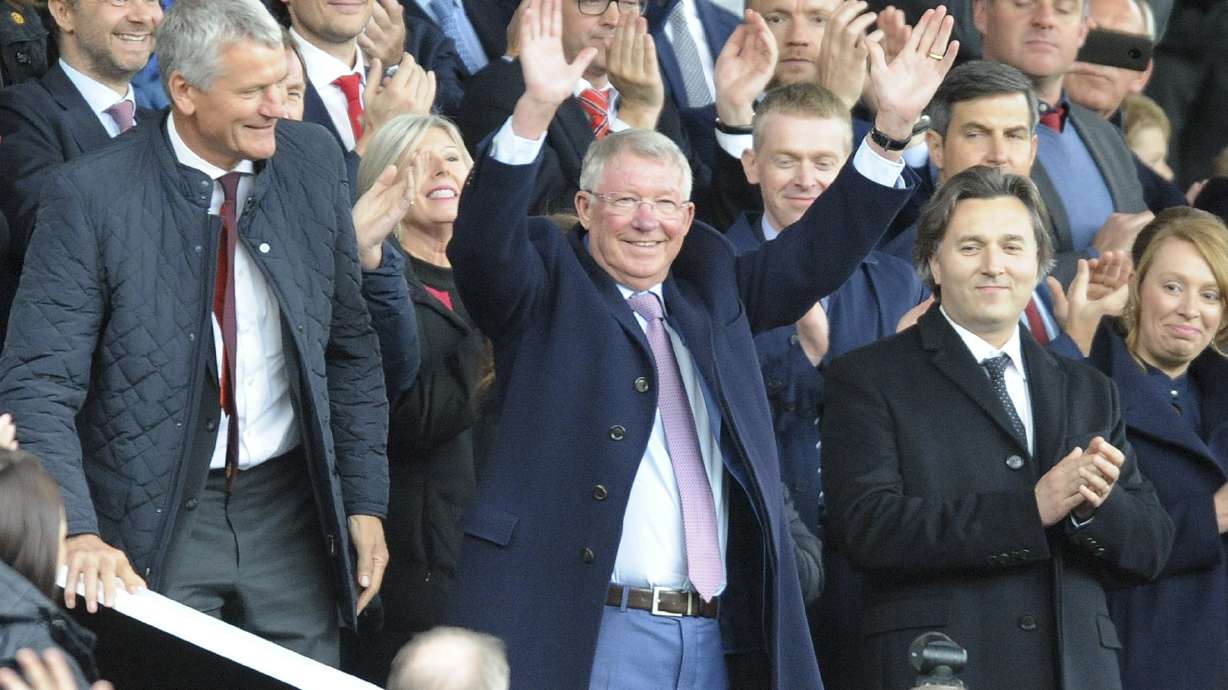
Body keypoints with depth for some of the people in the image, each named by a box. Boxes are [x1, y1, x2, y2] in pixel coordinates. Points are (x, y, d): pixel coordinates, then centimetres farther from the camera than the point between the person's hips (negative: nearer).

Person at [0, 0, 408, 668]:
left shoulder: (312, 161, 0)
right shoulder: (90, 196, -14)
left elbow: (351, 348, 9)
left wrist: (366, 505, 7)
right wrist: (77, 533, -28)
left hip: (292, 511, 4)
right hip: (154, 527, -4)